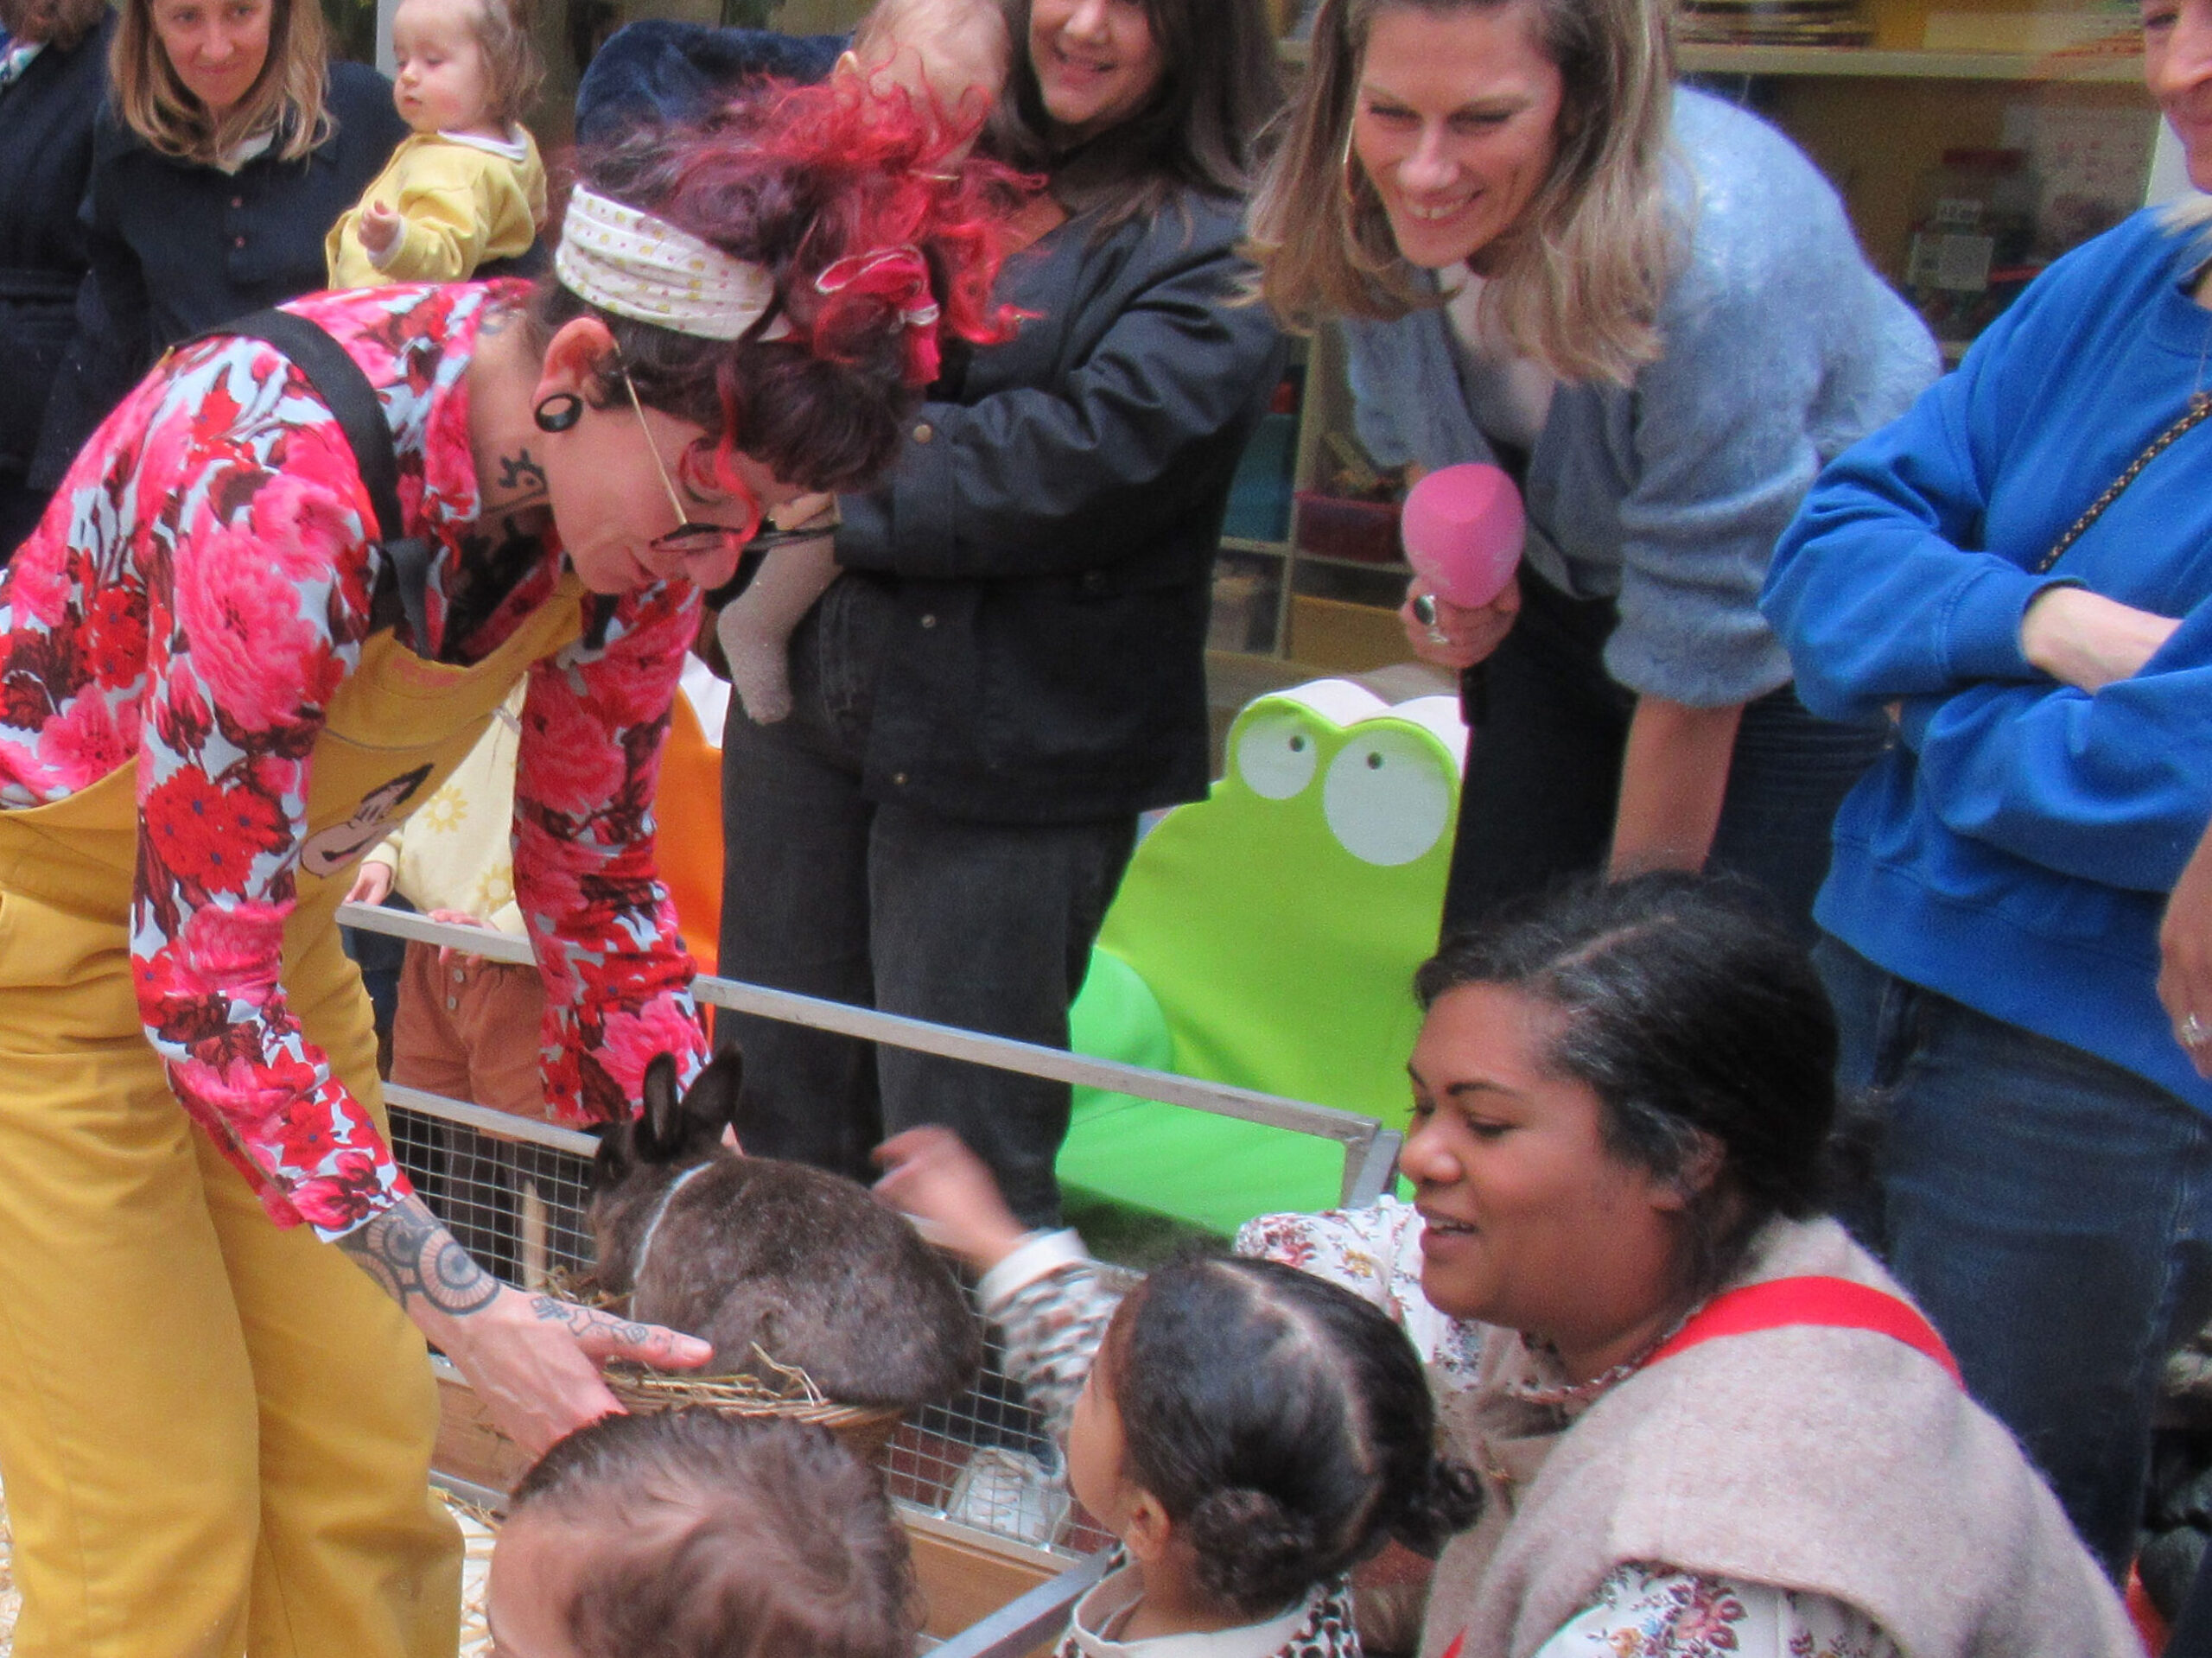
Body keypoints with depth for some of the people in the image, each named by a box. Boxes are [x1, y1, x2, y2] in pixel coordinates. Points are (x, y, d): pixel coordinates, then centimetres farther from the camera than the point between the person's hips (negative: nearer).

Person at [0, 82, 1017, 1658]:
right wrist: (467, 1309, -32)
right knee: (159, 1524, -3)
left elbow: (591, 859, 0)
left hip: (268, 906, 6)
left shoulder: (646, 479, -15)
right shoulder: (285, 475, -37)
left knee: (363, 1468, 7)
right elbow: (202, 978, -30)